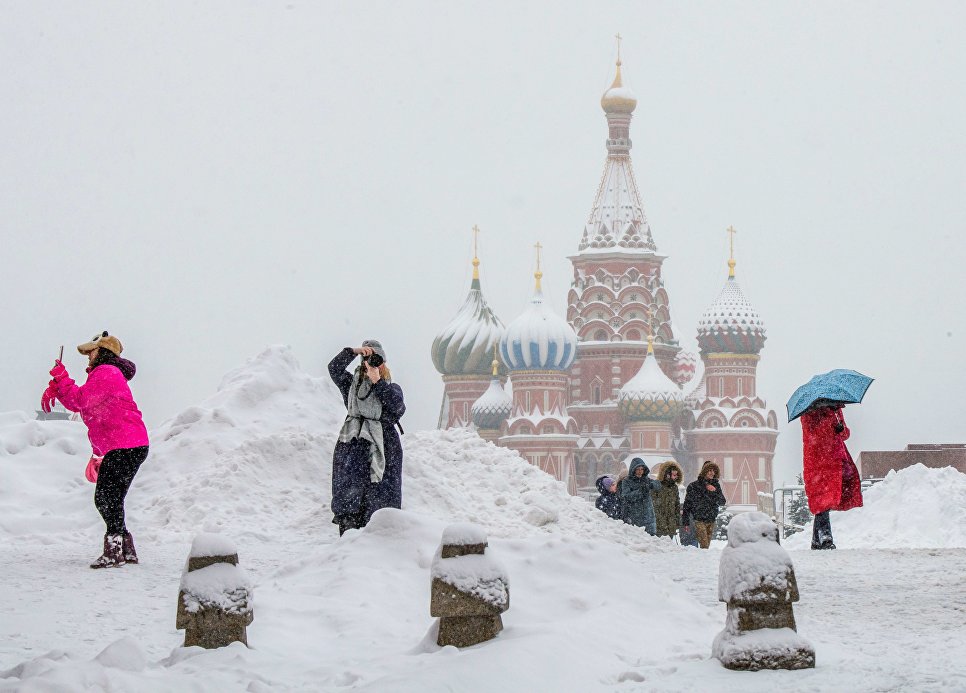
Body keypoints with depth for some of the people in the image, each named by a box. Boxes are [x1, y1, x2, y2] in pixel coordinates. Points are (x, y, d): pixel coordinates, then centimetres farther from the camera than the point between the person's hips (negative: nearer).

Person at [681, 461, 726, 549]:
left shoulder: (715, 485, 8)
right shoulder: (693, 486, -3)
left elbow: (722, 502, 1)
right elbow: (686, 505, 0)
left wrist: (714, 491, -16)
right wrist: (685, 522, -3)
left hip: (711, 521, 4)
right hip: (699, 520, -4)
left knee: (707, 546, 8)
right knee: (704, 545, -15)